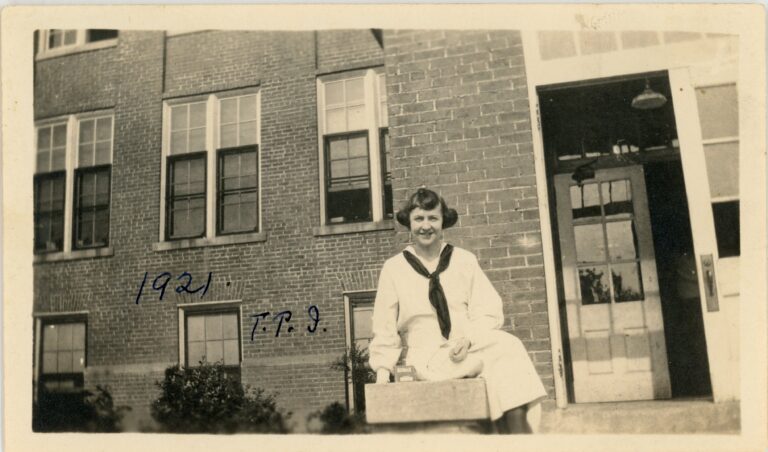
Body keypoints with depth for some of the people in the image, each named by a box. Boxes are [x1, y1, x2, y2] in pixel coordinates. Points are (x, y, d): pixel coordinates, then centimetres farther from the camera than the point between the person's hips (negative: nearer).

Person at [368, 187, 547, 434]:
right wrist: (383, 369, -4)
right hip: (427, 358, -2)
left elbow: (490, 312, 4)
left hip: (471, 350, 3)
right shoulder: (393, 268, 9)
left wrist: (469, 338, -16)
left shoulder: (465, 260, 11)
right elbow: (385, 327, 10)